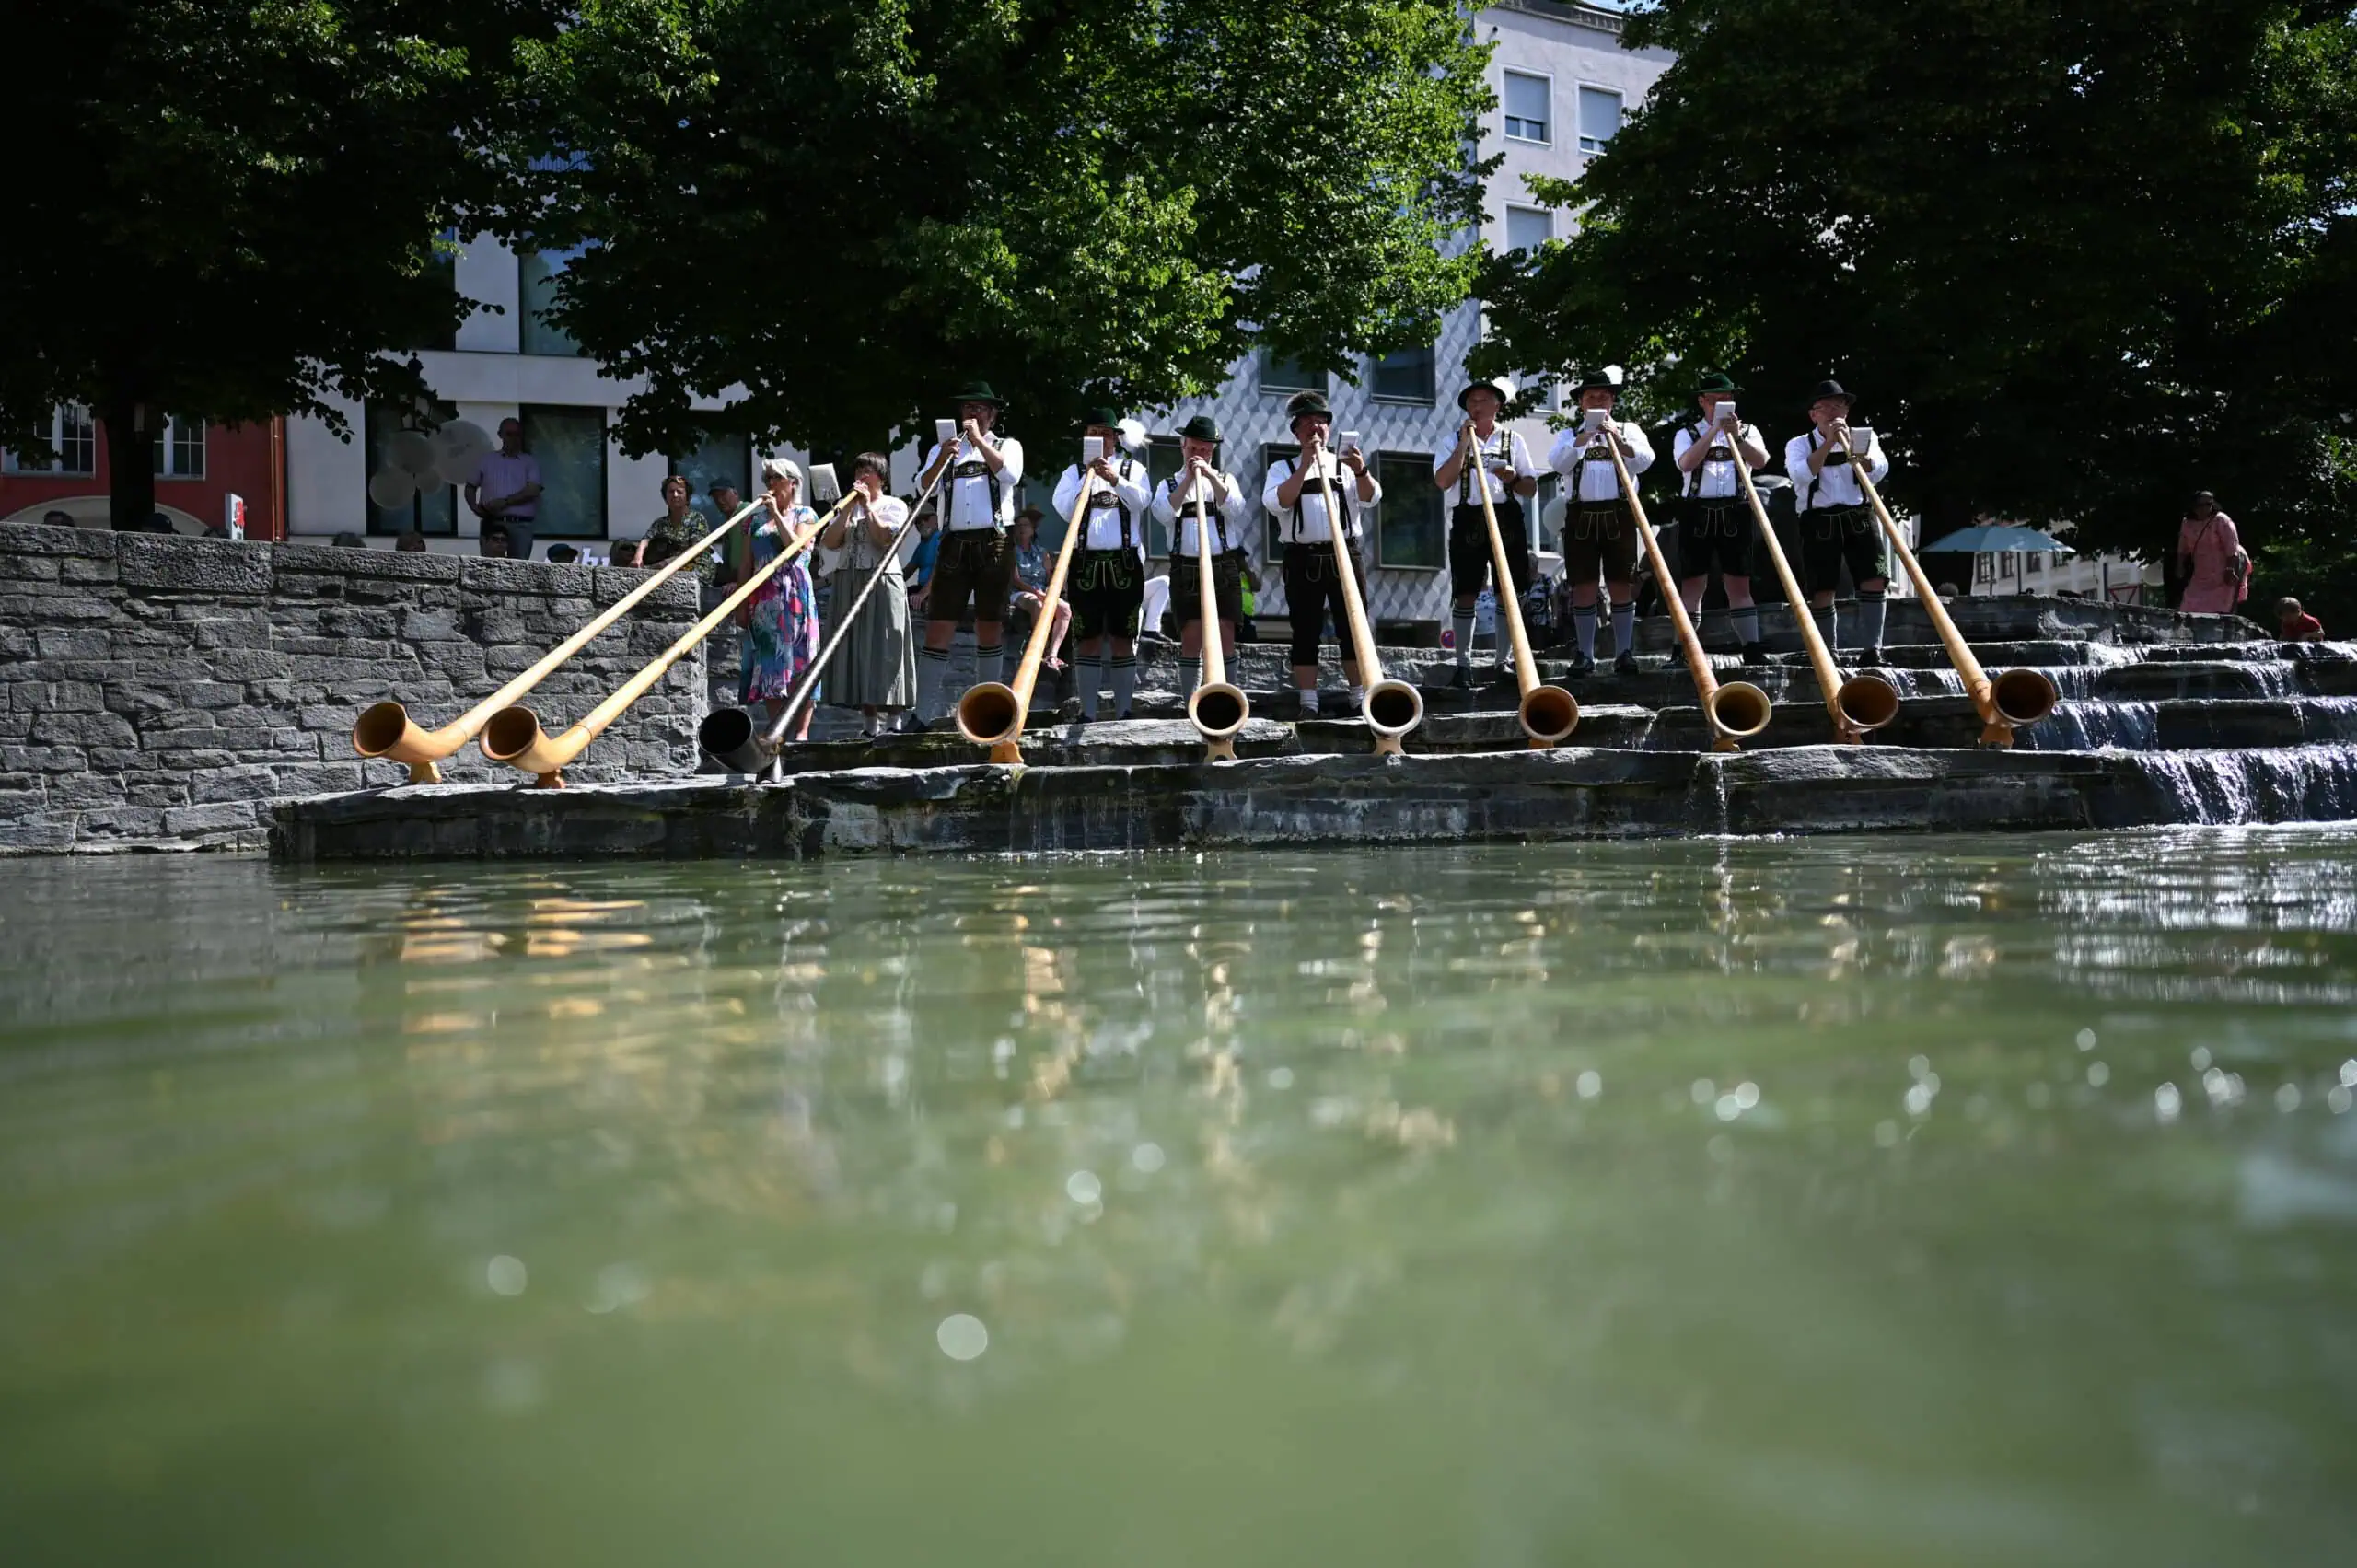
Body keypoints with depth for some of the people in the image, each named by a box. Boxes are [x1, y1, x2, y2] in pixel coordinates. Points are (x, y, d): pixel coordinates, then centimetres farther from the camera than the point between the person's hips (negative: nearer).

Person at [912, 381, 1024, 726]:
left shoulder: (1008, 445, 13)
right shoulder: (943, 448, 17)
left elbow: (1010, 474, -9)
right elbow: (923, 486, 2)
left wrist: (979, 441, -9)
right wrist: (943, 458, -14)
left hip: (994, 545, -1)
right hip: (954, 544, 1)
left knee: (989, 629, 4)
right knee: (937, 630, -6)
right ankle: (923, 716, -8)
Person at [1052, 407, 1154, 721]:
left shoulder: (1133, 468, 11)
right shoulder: (1074, 472, 12)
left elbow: (1141, 501, -8)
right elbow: (1063, 509, -4)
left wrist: (1114, 478, -21)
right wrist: (1088, 476, -10)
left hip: (1125, 562, 0)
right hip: (1085, 562, 0)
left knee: (1122, 640, 0)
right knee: (1089, 640, 0)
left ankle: (1123, 712, 3)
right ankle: (1087, 713, 1)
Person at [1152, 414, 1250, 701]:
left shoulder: (1225, 479, 15)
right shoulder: (1170, 484, 13)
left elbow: (1235, 509, -6)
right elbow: (1164, 513, -9)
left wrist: (1211, 476, -14)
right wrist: (1189, 479, -12)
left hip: (1225, 568, 0)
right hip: (1186, 568, 0)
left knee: (1224, 637, -6)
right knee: (1191, 638, -4)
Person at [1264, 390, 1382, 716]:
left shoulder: (1346, 465, 13)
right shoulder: (1283, 468, 9)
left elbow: (1371, 498, -3)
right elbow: (1275, 503, -9)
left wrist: (1362, 472, -24)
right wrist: (1305, 467, -14)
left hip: (1346, 556, 1)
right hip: (1303, 560, -1)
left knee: (1353, 628, 0)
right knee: (1305, 632, -2)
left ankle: (1360, 699, 4)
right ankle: (1308, 705, -1)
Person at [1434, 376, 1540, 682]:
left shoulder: (1513, 440, 13)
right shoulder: (1454, 441, 10)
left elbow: (1531, 489, 11)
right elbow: (1442, 481, -6)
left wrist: (1514, 479, -10)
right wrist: (1464, 443, -8)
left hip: (1507, 521, 1)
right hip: (1469, 521, -1)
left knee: (1509, 593, 1)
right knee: (1466, 594, -4)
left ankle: (1503, 661, 8)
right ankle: (1464, 663, -2)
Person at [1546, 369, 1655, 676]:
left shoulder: (1628, 430, 13)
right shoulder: (1569, 434, 14)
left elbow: (1644, 461, -4)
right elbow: (1557, 463, -5)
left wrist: (1618, 439, -17)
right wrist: (1583, 438, -16)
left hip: (1619, 515, 0)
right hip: (1581, 515, 0)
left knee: (1622, 585, -1)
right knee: (1583, 587, -1)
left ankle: (1624, 652, 5)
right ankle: (1585, 655, 4)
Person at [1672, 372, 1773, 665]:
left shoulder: (1747, 431, 14)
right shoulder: (1687, 433, 10)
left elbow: (1761, 460, -5)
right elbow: (1686, 463, -11)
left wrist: (1735, 435, -16)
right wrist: (1714, 429, -12)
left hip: (1735, 514, 1)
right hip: (1697, 512, -1)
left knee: (1740, 585, 0)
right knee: (1692, 584, -1)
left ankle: (1753, 650, -1)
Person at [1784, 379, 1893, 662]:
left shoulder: (1864, 437, 13)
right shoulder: (1799, 444, 6)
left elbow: (1879, 470, -6)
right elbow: (1802, 475, -14)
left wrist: (1852, 447, -21)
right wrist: (1828, 443, -17)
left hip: (1860, 518, 2)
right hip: (1819, 522, -2)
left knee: (1875, 581, -11)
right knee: (1821, 592, -3)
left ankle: (1870, 650, -7)